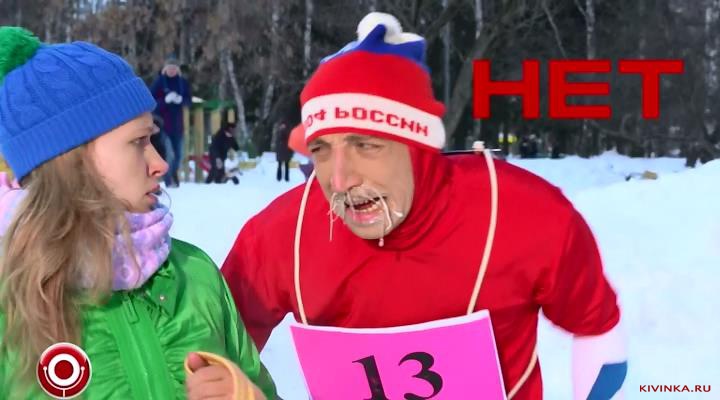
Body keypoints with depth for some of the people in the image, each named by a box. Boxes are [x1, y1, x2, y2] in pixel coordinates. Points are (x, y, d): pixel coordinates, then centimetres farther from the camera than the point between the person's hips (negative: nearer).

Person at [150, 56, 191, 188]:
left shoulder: (183, 82, 5)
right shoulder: (159, 81, -5)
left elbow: (189, 101, 5)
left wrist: (181, 100, -16)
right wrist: (165, 100, -24)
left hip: (177, 123, 4)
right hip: (162, 122, -4)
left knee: (178, 153, 12)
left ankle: (174, 175, 36)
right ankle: (169, 180, -3)